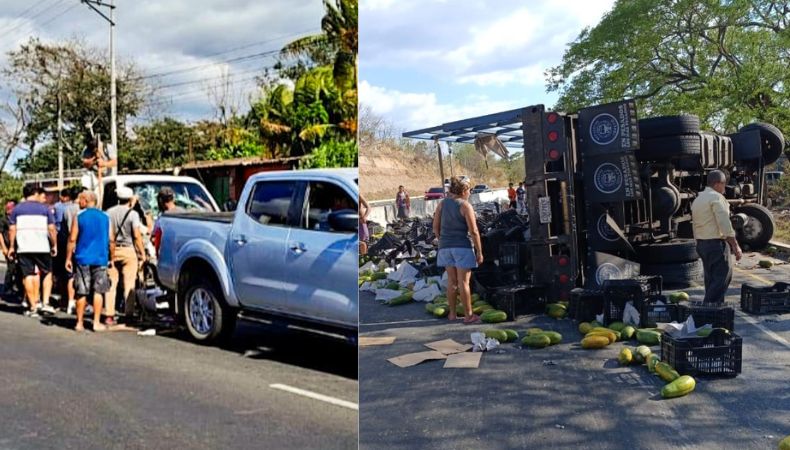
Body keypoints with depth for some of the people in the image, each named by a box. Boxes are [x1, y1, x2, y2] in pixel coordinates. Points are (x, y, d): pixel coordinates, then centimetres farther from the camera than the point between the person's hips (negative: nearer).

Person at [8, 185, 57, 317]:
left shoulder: (17, 209, 9)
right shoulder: (44, 208, 4)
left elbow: (12, 229, 5)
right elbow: (51, 228, -1)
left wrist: (11, 246, 11)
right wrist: (54, 245, 7)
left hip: (23, 248, 1)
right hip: (42, 247, -1)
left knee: (28, 275, 4)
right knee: (47, 273, 12)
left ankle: (33, 307, 4)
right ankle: (46, 302, 0)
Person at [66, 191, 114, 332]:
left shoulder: (79, 217, -2)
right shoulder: (105, 217, 3)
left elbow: (72, 239, -3)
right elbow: (111, 240, 3)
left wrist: (68, 258, 3)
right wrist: (112, 257, 11)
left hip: (82, 258, 0)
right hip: (100, 259, 1)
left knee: (81, 293, 6)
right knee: (98, 292, 4)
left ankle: (79, 323, 12)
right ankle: (97, 323, 3)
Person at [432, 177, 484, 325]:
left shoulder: (442, 204, 5)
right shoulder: (466, 206, -11)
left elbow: (435, 227, 8)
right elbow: (474, 232, -13)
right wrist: (479, 252, -8)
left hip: (445, 246, 5)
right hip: (463, 246, -5)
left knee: (452, 280, 14)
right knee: (463, 281, -1)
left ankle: (452, 313, 20)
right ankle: (468, 315, 5)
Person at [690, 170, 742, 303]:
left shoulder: (697, 200, 16)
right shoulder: (716, 197, -11)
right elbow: (725, 224, -18)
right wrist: (735, 245, -16)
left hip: (701, 244, 9)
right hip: (716, 243, -9)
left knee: (711, 280, 14)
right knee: (722, 279, -7)